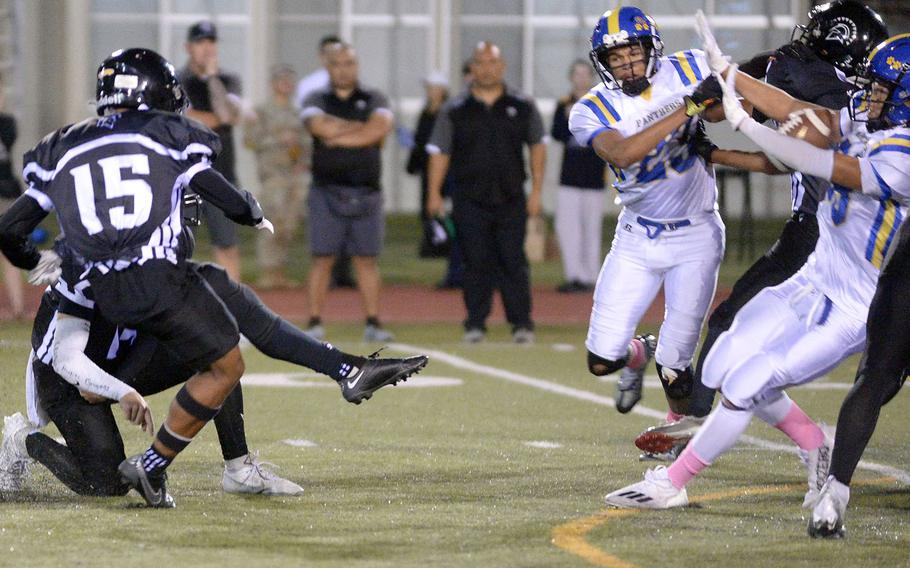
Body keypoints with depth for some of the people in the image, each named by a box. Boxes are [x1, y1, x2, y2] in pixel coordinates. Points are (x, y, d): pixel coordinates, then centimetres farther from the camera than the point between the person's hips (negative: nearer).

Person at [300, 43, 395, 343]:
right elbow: (320, 126, -13)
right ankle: (315, 323, -2)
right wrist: (361, 127, -6)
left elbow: (380, 126, -9)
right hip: (327, 191, -1)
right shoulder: (317, 100, 8)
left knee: (367, 259, 2)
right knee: (323, 258, -4)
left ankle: (373, 323, 4)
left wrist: (337, 135, -8)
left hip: (366, 192, 1)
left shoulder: (373, 99, 11)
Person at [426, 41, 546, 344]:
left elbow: (537, 146, 13)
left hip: (511, 199, 0)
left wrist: (536, 190, 7)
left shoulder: (522, 106, 7)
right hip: (469, 200, 0)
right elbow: (440, 152, 5)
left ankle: (522, 323, 1)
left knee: (512, 260, -3)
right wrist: (434, 193, -3)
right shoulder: (454, 110, 4)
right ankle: (475, 324, 6)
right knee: (476, 262, -1)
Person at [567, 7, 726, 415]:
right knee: (602, 361, -2)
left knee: (674, 367, -4)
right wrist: (688, 108, -38)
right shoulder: (592, 111, -14)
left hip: (695, 236, -1)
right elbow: (623, 154, -33)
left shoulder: (686, 71, -8)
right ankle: (638, 354, 34)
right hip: (637, 239, 1)